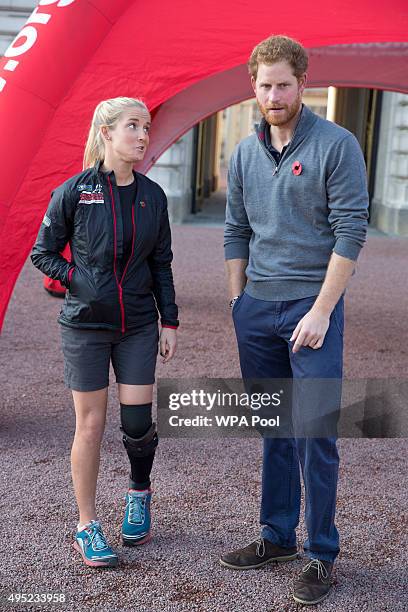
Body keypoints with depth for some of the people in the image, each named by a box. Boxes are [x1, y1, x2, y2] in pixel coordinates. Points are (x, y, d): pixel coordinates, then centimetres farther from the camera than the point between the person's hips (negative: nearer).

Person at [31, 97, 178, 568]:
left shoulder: (153, 196, 3)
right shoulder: (73, 192, -8)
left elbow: (161, 264, 10)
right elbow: (42, 254, 1)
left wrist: (170, 321, 7)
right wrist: (78, 282, -13)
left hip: (139, 326, 3)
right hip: (86, 325, -2)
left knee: (138, 420, 2)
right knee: (90, 424, 3)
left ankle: (139, 496, 32)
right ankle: (87, 526, 19)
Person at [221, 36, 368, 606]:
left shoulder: (337, 145, -6)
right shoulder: (244, 154, 10)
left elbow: (350, 232, -10)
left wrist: (321, 311, -15)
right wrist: (238, 301, 10)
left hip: (312, 306, -5)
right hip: (256, 307, 5)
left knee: (314, 432, -3)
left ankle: (321, 552, 11)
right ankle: (277, 535, 25)